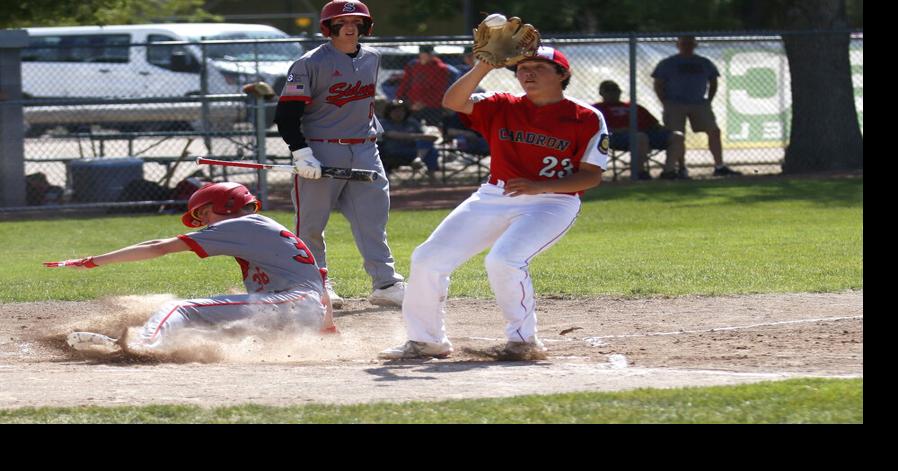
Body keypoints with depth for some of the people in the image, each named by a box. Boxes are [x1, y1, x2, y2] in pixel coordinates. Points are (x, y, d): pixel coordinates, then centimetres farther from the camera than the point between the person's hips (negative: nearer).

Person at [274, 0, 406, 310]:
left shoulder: (371, 58, 11)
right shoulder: (310, 63, -8)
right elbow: (286, 113, -12)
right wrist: (301, 153, -20)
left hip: (365, 151, 5)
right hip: (321, 151, -5)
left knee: (373, 220, 0)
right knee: (311, 223, -2)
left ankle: (385, 284, 2)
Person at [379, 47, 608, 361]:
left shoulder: (586, 119, -4)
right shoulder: (502, 108, 5)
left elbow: (592, 176, -7)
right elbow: (452, 101, -7)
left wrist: (539, 186, -20)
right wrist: (484, 66, -21)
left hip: (552, 202, -5)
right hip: (493, 198, 5)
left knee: (504, 260, -31)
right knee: (428, 259, -3)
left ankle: (524, 341, -12)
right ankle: (425, 340, 14)